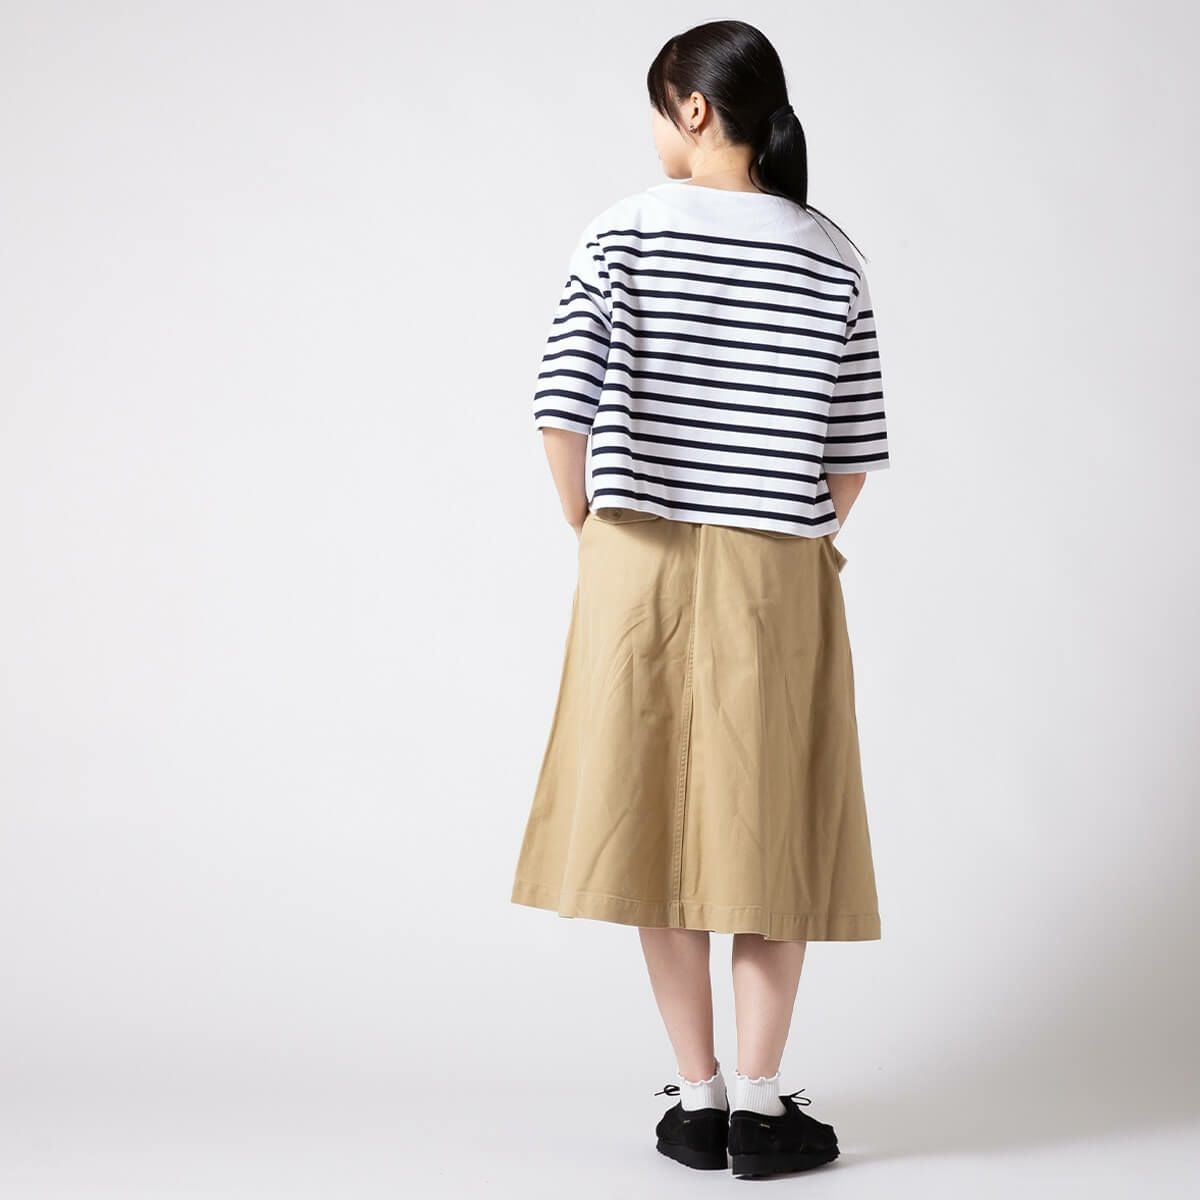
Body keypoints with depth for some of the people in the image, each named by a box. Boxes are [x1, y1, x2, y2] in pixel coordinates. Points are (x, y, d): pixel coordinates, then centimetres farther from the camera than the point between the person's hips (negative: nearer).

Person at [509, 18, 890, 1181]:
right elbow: (854, 452, -1)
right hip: (780, 576, 1)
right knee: (774, 834, 9)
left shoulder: (627, 230, -5)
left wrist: (590, 527, 3)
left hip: (643, 564, 0)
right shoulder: (831, 257, 1)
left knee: (658, 821, 9)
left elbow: (563, 404, -12)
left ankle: (697, 1098, 13)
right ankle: (759, 1103, 9)